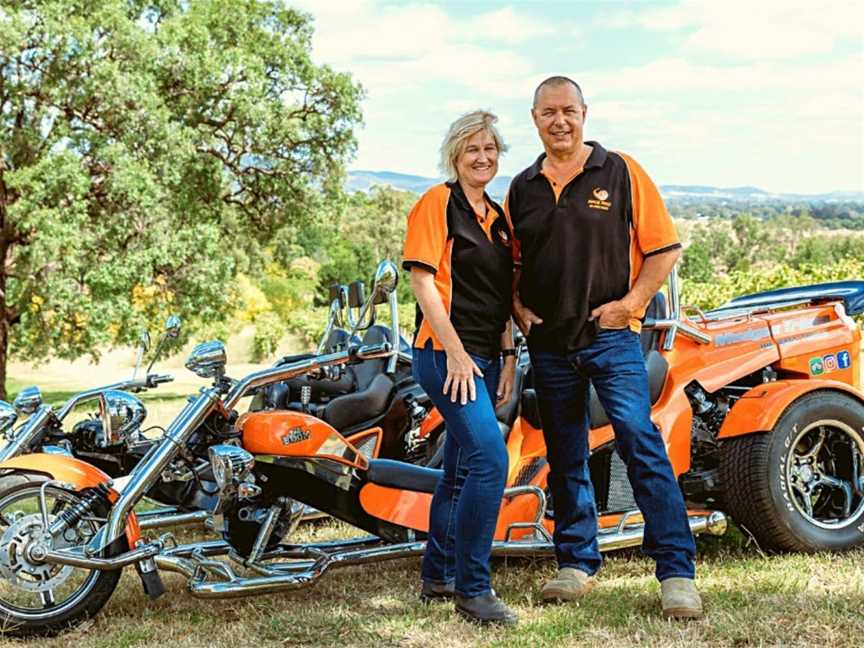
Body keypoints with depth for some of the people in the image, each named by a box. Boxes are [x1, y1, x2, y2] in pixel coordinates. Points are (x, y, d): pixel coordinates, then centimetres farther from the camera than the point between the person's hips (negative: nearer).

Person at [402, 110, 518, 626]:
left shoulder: (498, 217, 18)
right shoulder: (438, 202, -5)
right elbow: (424, 281, -12)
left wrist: (508, 358, 13)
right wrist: (456, 352, -18)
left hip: (484, 357, 8)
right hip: (447, 352, -8)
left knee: (461, 469, 13)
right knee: (490, 459, -19)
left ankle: (438, 576, 24)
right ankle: (473, 588, -12)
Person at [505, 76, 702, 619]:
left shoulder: (621, 172, -1)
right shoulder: (522, 188, 11)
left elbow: (665, 248, -1)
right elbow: (510, 263, 20)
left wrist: (630, 304, -10)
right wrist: (518, 308, 3)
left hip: (611, 336, -5)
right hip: (548, 343, 5)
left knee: (642, 446, -12)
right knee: (565, 458, 10)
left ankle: (678, 574, -9)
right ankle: (577, 564, 21)